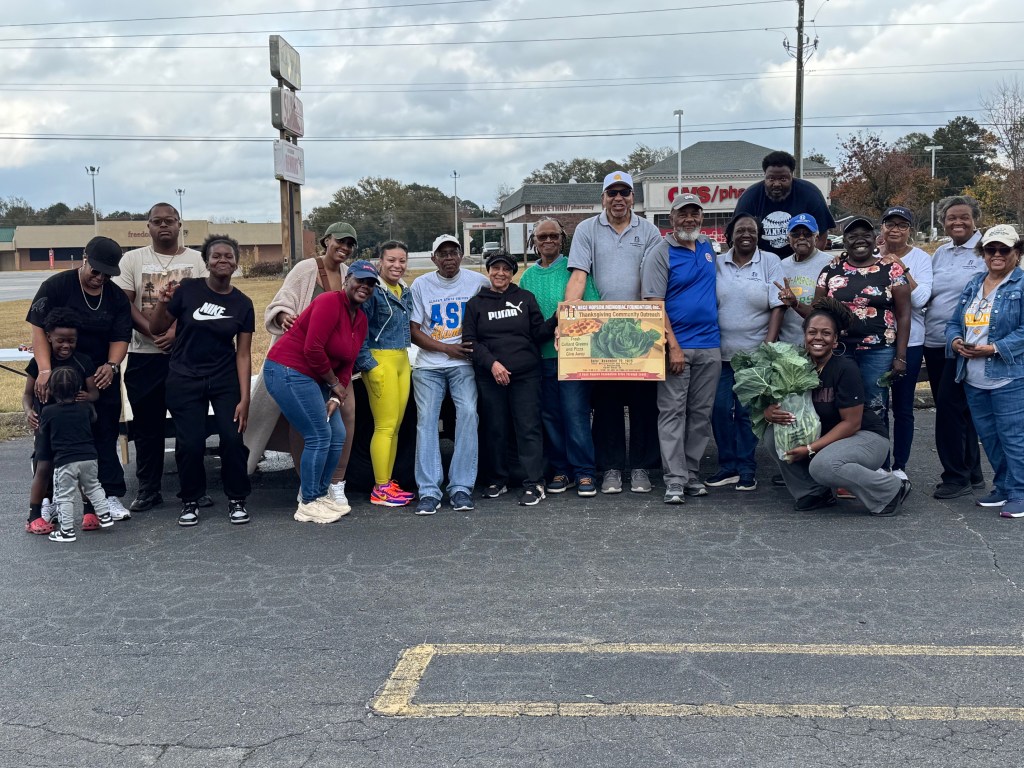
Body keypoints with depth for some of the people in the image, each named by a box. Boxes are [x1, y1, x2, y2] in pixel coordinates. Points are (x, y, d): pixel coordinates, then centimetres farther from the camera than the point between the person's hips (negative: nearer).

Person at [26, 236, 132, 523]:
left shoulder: (117, 297, 3)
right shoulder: (56, 287, -7)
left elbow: (120, 337, 0)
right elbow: (39, 328, -13)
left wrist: (111, 365, -20)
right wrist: (45, 370, -24)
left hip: (102, 376, 3)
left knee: (105, 435, 3)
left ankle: (110, 495, 7)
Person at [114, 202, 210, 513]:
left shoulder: (195, 259, 6)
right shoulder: (133, 259, 6)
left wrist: (178, 331, -17)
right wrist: (154, 333, -15)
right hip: (145, 355, 0)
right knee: (147, 425, 5)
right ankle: (148, 489, 14)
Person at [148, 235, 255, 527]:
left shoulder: (242, 304, -2)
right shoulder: (187, 289, -7)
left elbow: (243, 354, -2)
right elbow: (156, 329, -2)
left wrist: (244, 398, -8)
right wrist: (162, 303, -21)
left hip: (226, 380, 1)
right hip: (185, 380, -1)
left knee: (233, 438, -9)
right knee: (190, 443, -4)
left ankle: (237, 500, 12)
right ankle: (190, 502, 19)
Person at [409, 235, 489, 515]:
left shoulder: (478, 282, 3)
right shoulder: (421, 285, 5)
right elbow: (414, 331, 4)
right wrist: (447, 348, -8)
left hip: (464, 363, -1)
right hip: (428, 365, 1)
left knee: (468, 413, -16)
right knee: (426, 419, -10)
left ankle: (461, 488, -11)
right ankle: (429, 491, -9)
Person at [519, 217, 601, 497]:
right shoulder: (527, 277, 13)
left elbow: (593, 307, -5)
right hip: (541, 356, 4)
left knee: (576, 413, -7)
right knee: (549, 416, 7)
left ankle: (585, 472, 0)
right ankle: (560, 470, 17)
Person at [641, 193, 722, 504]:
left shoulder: (708, 248, 13)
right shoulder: (661, 254, -4)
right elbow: (654, 303, -11)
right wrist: (673, 347, -17)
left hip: (710, 346, 6)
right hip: (676, 346, -6)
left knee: (701, 414, 8)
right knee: (673, 413, -4)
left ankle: (692, 474, 16)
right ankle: (675, 481, -3)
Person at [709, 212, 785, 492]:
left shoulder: (770, 262, 1)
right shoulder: (717, 264, 6)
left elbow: (777, 307, -3)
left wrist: (768, 347, -11)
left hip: (754, 352, -2)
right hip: (721, 352, 2)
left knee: (747, 412, -1)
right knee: (720, 408, 1)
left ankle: (746, 469, 10)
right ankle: (728, 466, 12)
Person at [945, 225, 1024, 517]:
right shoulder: (973, 285, 15)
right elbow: (954, 322, 17)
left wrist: (995, 348, -20)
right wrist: (955, 340, -4)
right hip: (974, 379, 7)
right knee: (988, 436, 14)